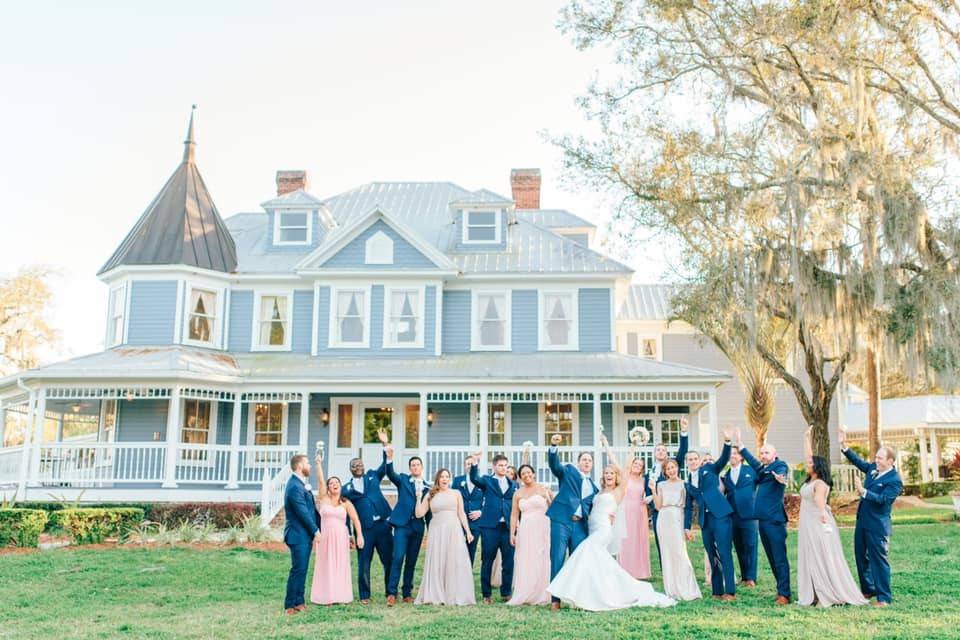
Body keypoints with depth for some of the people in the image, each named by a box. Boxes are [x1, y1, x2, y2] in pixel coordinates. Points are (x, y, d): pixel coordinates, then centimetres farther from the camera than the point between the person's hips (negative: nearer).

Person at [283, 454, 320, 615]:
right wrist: (315, 530, -13)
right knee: (298, 570, -5)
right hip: (299, 535, -10)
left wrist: (317, 527, 12)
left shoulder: (300, 484, 13)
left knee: (301, 570, 13)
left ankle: (299, 602, 19)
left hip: (305, 535, 10)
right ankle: (290, 605, 2)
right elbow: (303, 512, -19)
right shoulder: (295, 486, -19)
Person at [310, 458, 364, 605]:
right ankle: (326, 596, 4)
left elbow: (355, 519, -1)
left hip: (341, 538, 1)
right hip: (325, 537, -1)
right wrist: (318, 464, -16)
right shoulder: (324, 499, 4)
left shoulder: (346, 503, 6)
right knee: (326, 566, 1)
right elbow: (320, 480, -7)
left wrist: (359, 535, -12)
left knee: (340, 566, 3)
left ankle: (340, 596, 8)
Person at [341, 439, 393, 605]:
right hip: (364, 529, -1)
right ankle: (364, 596, 14)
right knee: (363, 563, 2)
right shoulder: (346, 488, 9)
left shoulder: (372, 476, 14)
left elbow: (386, 466, 5)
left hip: (382, 524, 1)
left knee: (389, 560, 5)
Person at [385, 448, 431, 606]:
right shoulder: (403, 479, 6)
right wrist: (389, 458, -30)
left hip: (418, 527, 3)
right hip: (402, 524, -3)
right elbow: (390, 474, -14)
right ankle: (391, 593, -10)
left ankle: (407, 593, 16)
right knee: (398, 558, -13)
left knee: (411, 561, 7)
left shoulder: (427, 488, 12)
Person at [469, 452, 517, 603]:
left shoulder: (513, 484, 15)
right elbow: (474, 479, -13)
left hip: (508, 527, 3)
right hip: (490, 526, -2)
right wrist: (475, 463, -30)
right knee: (487, 561, 2)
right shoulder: (487, 481, 7)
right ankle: (486, 594, 11)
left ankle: (506, 593, 16)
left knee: (508, 561, 3)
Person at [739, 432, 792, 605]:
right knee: (772, 558, 13)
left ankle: (784, 594, -6)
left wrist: (780, 478, -52)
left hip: (775, 519, -8)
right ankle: (781, 589, 21)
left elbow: (781, 473, -29)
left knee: (779, 557, -7)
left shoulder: (780, 465, -6)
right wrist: (740, 445, 39)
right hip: (762, 519, 8)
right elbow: (754, 463, 36)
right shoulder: (762, 469, 16)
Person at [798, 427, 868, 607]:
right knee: (810, 559, 7)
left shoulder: (820, 483, -14)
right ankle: (815, 595, 10)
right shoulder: (810, 480, 10)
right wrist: (807, 437, 23)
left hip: (818, 524, -9)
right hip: (807, 525, 9)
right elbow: (809, 456, 17)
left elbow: (819, 496, -36)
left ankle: (830, 596, -4)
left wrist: (823, 511, -55)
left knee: (824, 559, -7)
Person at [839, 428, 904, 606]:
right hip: (862, 521, 9)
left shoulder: (895, 480, -17)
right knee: (861, 556, 16)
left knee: (879, 559, -3)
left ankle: (884, 597, 5)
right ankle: (868, 589, 30)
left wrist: (863, 491, -34)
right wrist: (844, 446, 10)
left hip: (877, 526, -9)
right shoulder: (873, 468, 6)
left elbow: (882, 499, -25)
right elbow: (858, 461, 19)